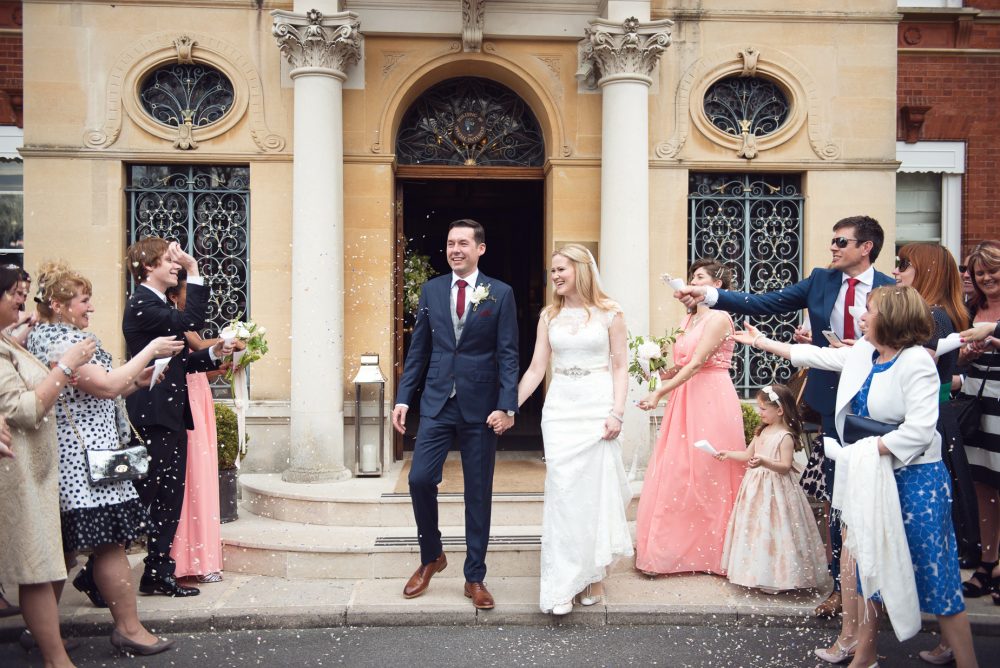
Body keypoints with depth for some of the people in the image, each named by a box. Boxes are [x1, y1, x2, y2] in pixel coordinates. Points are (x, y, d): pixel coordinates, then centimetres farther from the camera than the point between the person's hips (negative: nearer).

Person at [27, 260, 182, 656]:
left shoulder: (46, 336, 17)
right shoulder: (60, 340, -16)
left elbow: (87, 396, 19)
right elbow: (106, 386, -20)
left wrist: (136, 381, 7)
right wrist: (151, 350, -13)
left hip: (66, 457, 11)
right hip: (84, 456, -11)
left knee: (66, 543, 20)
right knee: (111, 540, -6)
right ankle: (129, 628, 2)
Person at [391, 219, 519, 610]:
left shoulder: (501, 294, -1)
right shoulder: (431, 290, 7)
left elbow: (508, 355, -4)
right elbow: (418, 349, 10)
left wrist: (506, 406, -14)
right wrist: (403, 397, 4)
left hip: (480, 405, -2)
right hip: (437, 402, 2)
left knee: (478, 493, 6)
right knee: (420, 479, -5)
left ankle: (475, 577, 20)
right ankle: (431, 556, 21)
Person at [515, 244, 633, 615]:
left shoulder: (609, 313, 1)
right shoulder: (549, 316, 9)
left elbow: (621, 367, 0)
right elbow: (536, 369, 9)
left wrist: (616, 413, -10)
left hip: (598, 406, -2)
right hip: (560, 407, 2)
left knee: (595, 490, 3)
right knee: (561, 491, -2)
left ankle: (592, 574, 21)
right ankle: (561, 585, 4)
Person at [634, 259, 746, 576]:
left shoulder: (719, 318, -8)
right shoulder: (689, 319, 18)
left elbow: (697, 363, -17)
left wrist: (659, 394, -19)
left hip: (711, 400, -8)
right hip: (686, 400, 8)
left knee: (708, 475, -2)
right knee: (677, 472, 6)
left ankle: (711, 551, 11)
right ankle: (677, 548, 14)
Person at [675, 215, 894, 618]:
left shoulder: (890, 290, -6)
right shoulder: (821, 281, 2)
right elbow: (764, 303, -5)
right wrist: (709, 296, -14)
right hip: (834, 399, 3)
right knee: (838, 495, 10)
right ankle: (842, 584, 22)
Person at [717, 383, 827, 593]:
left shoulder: (785, 436, -13)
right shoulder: (762, 431, 10)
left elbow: (786, 466, -19)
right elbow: (748, 454, 18)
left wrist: (764, 462, -33)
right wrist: (727, 454, 11)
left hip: (775, 490, -8)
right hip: (757, 486, 8)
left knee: (772, 531, -4)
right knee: (756, 528, 11)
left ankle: (775, 577, 6)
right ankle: (759, 574, 21)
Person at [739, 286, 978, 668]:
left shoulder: (916, 363, -18)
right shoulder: (863, 352, 4)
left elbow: (919, 430, -26)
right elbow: (817, 356, 17)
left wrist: (868, 450, -22)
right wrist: (761, 342, 22)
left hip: (912, 478, -8)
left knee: (932, 571, -1)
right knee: (869, 561, 14)